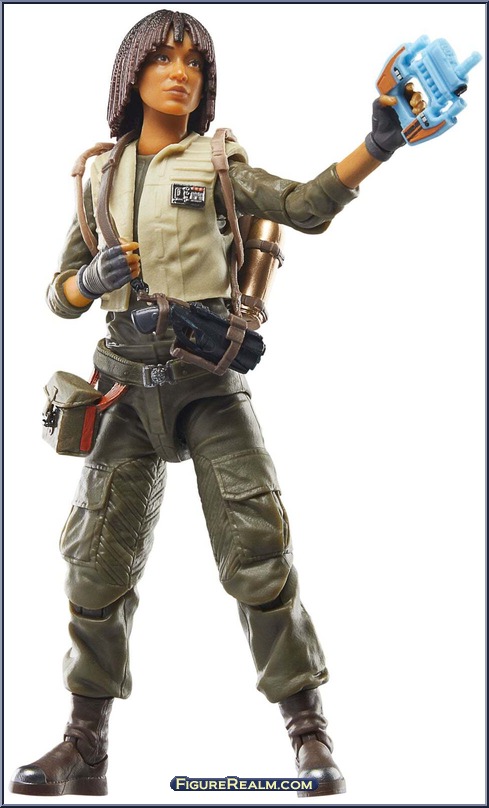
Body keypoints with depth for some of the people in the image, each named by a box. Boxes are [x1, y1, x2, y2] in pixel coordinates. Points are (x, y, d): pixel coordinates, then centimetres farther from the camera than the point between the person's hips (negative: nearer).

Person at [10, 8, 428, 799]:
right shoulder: (102, 176, 13)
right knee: (101, 559, 1)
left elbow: (307, 206, -12)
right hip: (130, 381, 3)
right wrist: (94, 277, -13)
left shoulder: (217, 166, 5)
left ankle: (310, 734, -2)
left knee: (256, 548, -12)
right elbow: (62, 295, 11)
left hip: (208, 377, -2)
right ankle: (85, 749, 13)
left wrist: (378, 145, -28)